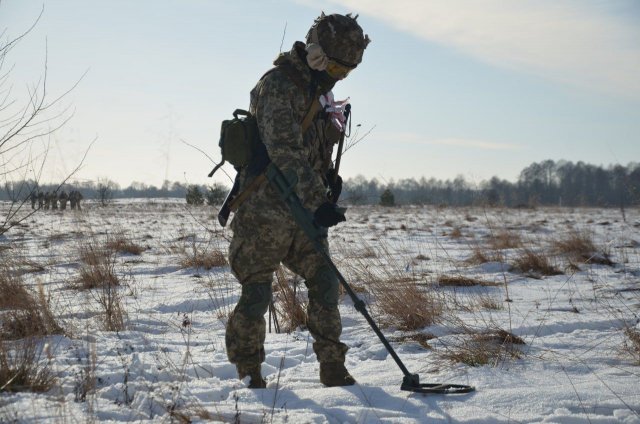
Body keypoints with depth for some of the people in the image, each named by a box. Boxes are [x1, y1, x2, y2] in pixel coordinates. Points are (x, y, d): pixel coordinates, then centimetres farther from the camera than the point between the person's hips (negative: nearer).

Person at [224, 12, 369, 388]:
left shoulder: (322, 89, 12)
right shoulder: (277, 86, -17)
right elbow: (284, 150, -30)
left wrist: (328, 173, 10)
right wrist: (318, 201, -38)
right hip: (265, 209, -8)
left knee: (326, 284, 4)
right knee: (257, 294, 0)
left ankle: (334, 370, 13)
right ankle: (250, 375, 14)